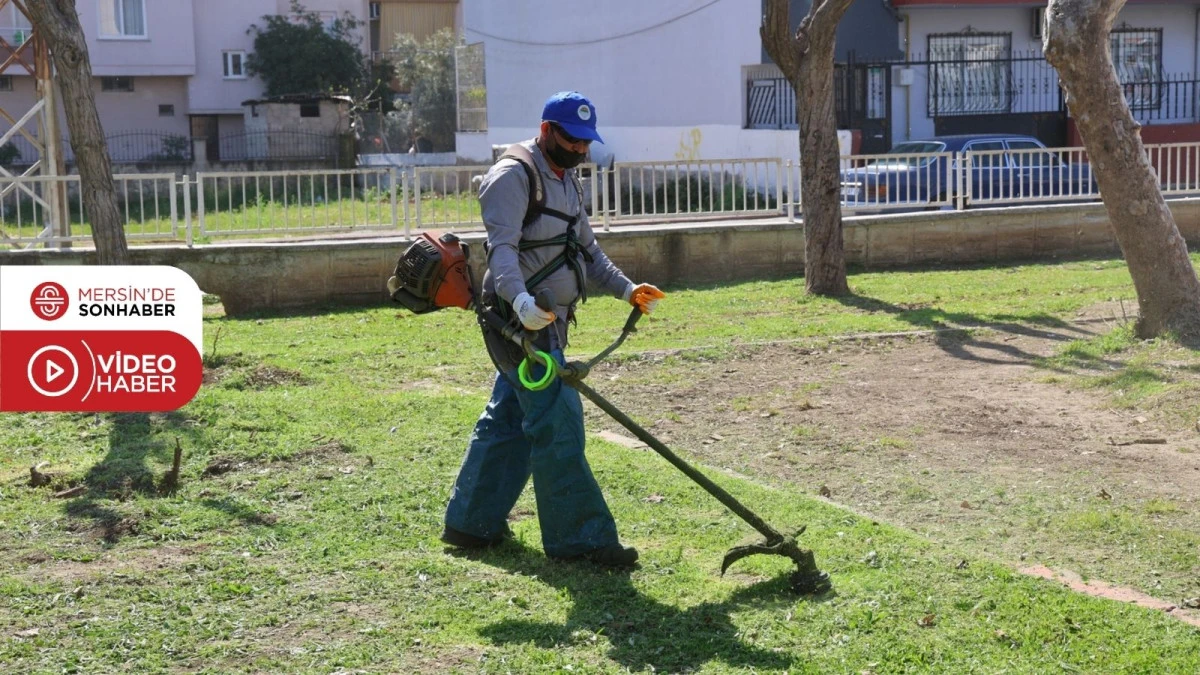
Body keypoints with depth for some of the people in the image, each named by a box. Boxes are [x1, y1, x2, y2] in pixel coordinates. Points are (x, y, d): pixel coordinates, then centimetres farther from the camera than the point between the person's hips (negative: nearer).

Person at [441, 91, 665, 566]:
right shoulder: (514, 176, -12)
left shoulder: (566, 180, 19)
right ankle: (580, 537, -5)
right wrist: (520, 298, -44)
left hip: (546, 320, 10)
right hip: (520, 319, -10)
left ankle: (472, 523, 24)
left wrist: (627, 289, 10)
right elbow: (502, 246, -26)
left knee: (508, 419, 14)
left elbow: (587, 250, 24)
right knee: (557, 425, -10)